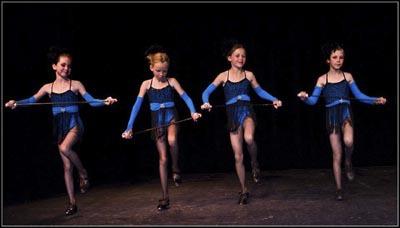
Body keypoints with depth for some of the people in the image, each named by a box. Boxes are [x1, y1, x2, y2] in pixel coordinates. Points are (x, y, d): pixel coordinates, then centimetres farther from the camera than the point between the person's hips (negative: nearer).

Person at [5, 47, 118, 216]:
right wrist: (15, 103, -17)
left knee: (65, 148, -34)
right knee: (67, 166, 5)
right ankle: (72, 203, 14)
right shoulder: (48, 87, 8)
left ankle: (83, 174, -8)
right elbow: (32, 100, 0)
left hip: (74, 124, -3)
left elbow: (92, 101, -4)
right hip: (60, 127, 3)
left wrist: (105, 102, -22)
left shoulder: (75, 84, 1)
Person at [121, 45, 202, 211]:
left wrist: (193, 112, -26)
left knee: (172, 140, -36)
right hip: (157, 121, 1)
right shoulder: (146, 84, 1)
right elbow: (137, 106, -3)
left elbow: (185, 97, -7)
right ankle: (165, 197, 11)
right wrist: (129, 128, -9)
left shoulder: (171, 81, 1)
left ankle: (175, 169, -7)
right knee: (162, 159, 3)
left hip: (171, 117, -1)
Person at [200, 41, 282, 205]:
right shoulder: (223, 76, 2)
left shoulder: (248, 75, 6)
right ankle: (244, 191, 19)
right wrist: (206, 103, -21)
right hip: (233, 115, 1)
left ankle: (255, 163, -3)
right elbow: (207, 92, -1)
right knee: (238, 156, 3)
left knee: (249, 138, -36)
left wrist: (273, 100, 6)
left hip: (247, 111, -1)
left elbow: (259, 91, 19)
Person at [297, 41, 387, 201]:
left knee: (348, 141, -31)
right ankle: (339, 189, 14)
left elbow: (359, 96, 9)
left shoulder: (347, 76, 6)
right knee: (336, 154, 2)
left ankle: (348, 163, 2)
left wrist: (376, 100, -3)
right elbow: (313, 100, -2)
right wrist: (305, 98, -23)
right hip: (332, 116, 0)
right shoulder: (322, 79, 3)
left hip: (345, 112, 0)